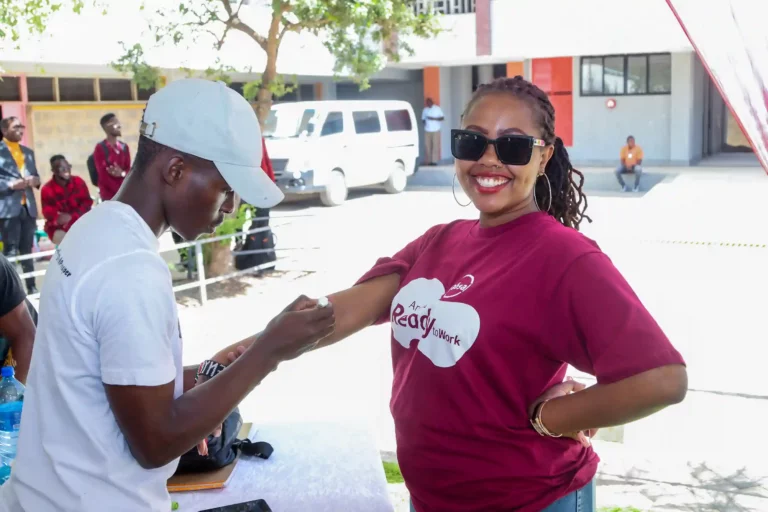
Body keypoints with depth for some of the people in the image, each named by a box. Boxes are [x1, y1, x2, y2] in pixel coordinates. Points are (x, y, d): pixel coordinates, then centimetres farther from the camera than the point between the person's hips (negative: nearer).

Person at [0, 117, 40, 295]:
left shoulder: (28, 152, 18)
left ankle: (32, 287, 15)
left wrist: (36, 180, -1)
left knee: (27, 250, 10)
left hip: (29, 207, 6)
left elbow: (35, 175, 21)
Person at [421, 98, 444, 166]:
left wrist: (434, 118, -12)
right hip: (427, 131, 3)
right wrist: (424, 122, -7)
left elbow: (442, 118, 1)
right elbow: (423, 119, 16)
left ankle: (434, 160, -6)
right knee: (427, 145, -2)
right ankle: (429, 161, 3)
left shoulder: (438, 108, 3)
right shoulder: (425, 110, 12)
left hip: (436, 130, -3)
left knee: (435, 145, -7)